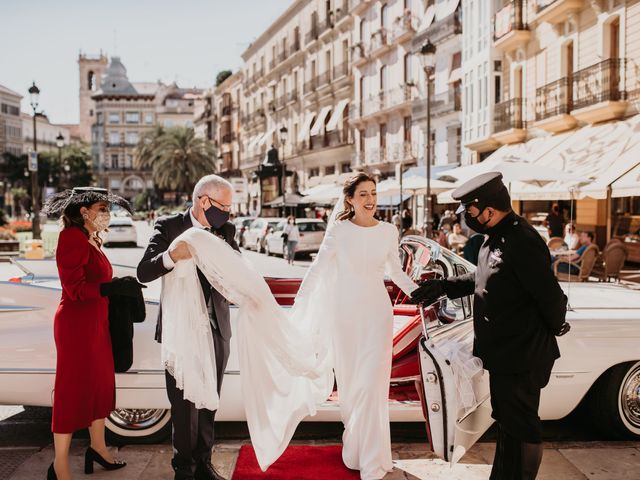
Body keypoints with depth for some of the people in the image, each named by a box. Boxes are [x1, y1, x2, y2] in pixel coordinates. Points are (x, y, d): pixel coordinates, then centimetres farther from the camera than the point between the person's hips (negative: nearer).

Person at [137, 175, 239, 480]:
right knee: (184, 404, 5)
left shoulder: (225, 231, 5)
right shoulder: (169, 227, -6)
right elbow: (144, 273, -14)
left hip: (217, 329, 4)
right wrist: (172, 256, -32)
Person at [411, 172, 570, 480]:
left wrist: (555, 328, -6)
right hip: (503, 354, 10)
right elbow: (481, 279, 19)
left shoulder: (523, 243, -26)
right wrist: (443, 286, 10)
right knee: (506, 420, 23)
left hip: (522, 359, -10)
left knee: (521, 426, 7)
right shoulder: (495, 238, 6)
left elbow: (551, 297, -24)